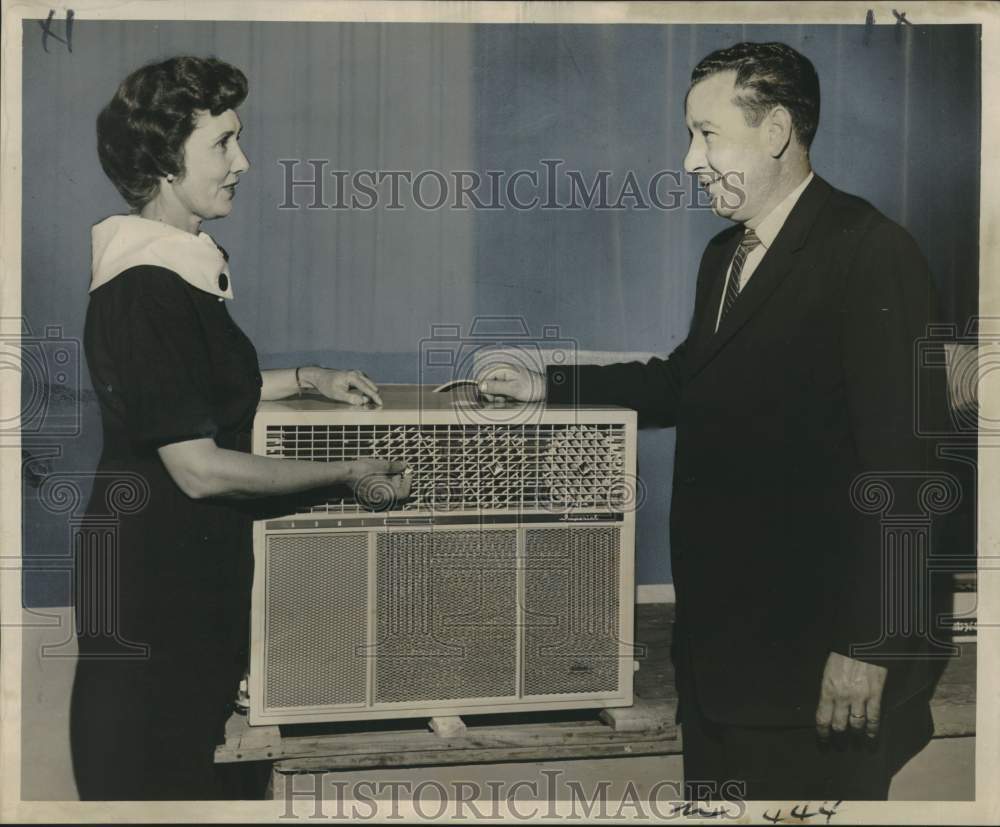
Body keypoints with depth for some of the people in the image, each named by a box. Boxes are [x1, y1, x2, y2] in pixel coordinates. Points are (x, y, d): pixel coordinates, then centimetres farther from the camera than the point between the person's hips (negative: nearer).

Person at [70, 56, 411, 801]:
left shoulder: (181, 269, 9)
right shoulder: (144, 293, -22)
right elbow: (200, 468, -23)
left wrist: (307, 380, 11)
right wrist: (348, 474, -16)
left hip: (198, 569, 10)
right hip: (151, 577, -10)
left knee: (203, 761, 18)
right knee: (149, 772, 4)